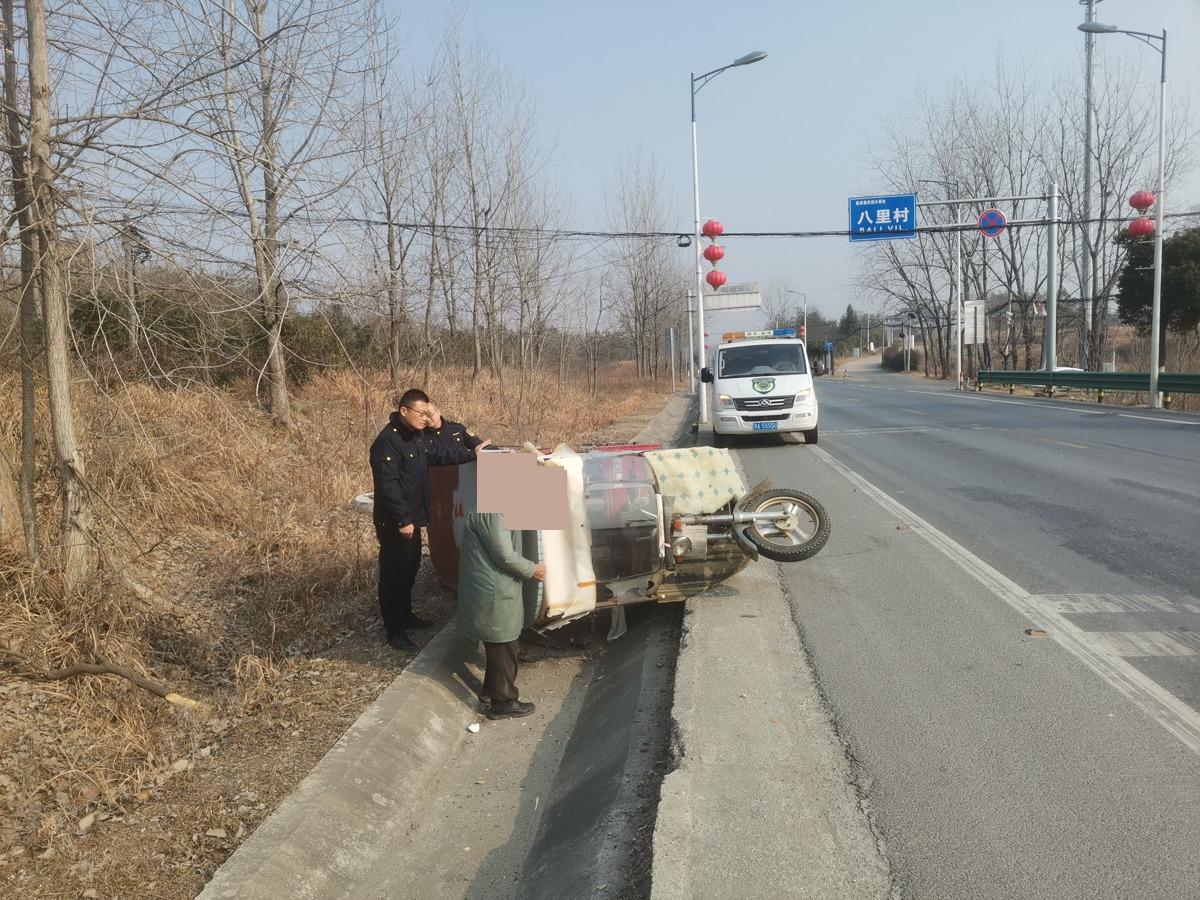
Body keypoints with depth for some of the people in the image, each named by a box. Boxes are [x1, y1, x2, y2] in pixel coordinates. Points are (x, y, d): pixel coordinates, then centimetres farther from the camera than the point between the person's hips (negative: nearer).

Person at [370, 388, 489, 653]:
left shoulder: (416, 436, 7)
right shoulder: (387, 442, -24)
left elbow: (440, 452, 21)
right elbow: (388, 486, -27)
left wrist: (471, 454, 13)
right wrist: (402, 521, -27)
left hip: (412, 518, 10)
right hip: (394, 523, -10)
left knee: (410, 567, 21)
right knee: (394, 573, 0)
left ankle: (405, 615, 38)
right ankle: (395, 631, 9)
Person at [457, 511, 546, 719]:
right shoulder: (491, 513, -25)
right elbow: (505, 557, -23)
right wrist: (533, 569, -8)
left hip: (494, 590, 10)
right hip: (494, 593, -10)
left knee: (499, 645, 24)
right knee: (503, 649, 4)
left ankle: (493, 688, 39)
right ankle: (504, 703, 16)